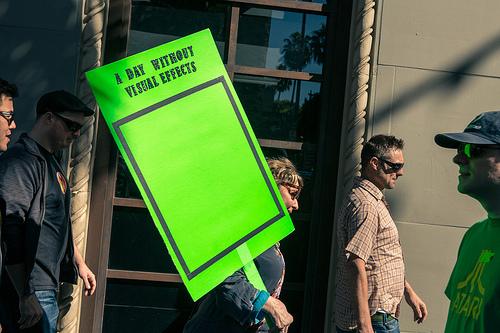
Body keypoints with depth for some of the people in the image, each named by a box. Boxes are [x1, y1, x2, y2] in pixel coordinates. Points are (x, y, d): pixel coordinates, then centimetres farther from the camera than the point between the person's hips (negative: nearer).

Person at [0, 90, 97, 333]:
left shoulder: (51, 162, 17)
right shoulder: (20, 161, -14)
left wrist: (79, 263, 31)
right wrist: (25, 296, -24)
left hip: (48, 287, 10)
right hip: (31, 291, -10)